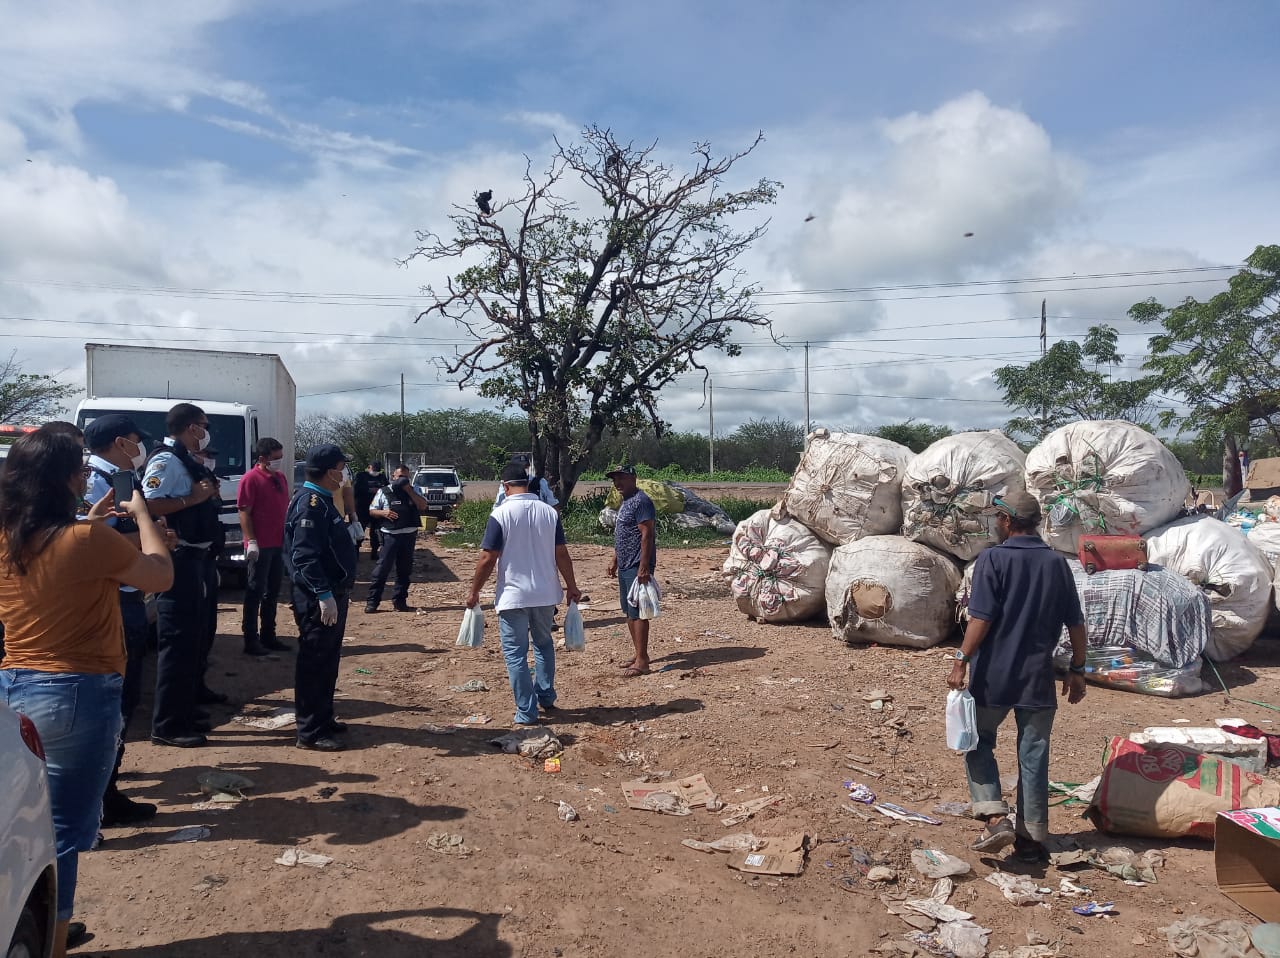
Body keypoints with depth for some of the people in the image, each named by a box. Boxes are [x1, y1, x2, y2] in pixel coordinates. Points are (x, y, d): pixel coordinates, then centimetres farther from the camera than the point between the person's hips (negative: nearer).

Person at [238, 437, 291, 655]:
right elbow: (244, 512, -14)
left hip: (278, 544, 8)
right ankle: (251, 640, 5)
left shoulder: (280, 477, 12)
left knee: (272, 592, 13)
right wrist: (251, 541, -19)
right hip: (259, 546, -8)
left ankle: (268, 636, 22)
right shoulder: (251, 478, -11)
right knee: (255, 593, -1)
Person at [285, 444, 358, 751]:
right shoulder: (311, 502, -18)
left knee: (328, 660, 17)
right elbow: (305, 556, -25)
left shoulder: (322, 500, 15)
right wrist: (324, 595, -27)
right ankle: (310, 732, 3)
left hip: (332, 593, 10)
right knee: (315, 662, -4)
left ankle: (323, 718, 28)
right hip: (318, 599, -10)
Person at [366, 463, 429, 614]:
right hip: (390, 535, -3)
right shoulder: (384, 492, 4)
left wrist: (409, 490, -10)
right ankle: (372, 601, -1)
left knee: (405, 569, 8)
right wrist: (384, 513, -13)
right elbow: (372, 511, 7)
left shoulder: (413, 491, 9)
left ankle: (399, 600, 17)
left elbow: (423, 506, -5)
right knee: (382, 567, -6)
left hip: (409, 535, 3)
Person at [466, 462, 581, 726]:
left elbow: (488, 559, -13)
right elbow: (561, 554, 1)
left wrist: (474, 592, -2)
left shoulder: (501, 514, -12)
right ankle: (546, 698, 32)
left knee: (515, 652, 5)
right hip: (546, 594, 5)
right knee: (544, 644, 24)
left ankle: (526, 712, 7)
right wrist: (572, 586, 11)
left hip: (513, 595, -4)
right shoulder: (549, 512, 0)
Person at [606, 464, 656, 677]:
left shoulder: (641, 502, -15)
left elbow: (647, 535, -21)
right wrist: (615, 560, 23)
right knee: (629, 612, 14)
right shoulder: (625, 502, 17)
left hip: (637, 567, -10)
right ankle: (639, 655, 22)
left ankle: (642, 661, -5)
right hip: (625, 566, 10)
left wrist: (644, 567, -25)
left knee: (637, 613, -9)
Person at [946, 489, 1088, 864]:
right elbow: (1075, 624, 7)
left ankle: (995, 818, -1)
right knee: (1033, 755, 10)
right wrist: (1077, 670, 15)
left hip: (993, 676, -4)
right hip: (1037, 678, 4)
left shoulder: (992, 559, -10)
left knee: (979, 743, 13)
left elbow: (981, 619, -16)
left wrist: (961, 661, -11)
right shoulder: (1057, 563, 4)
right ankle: (1031, 838, 16)